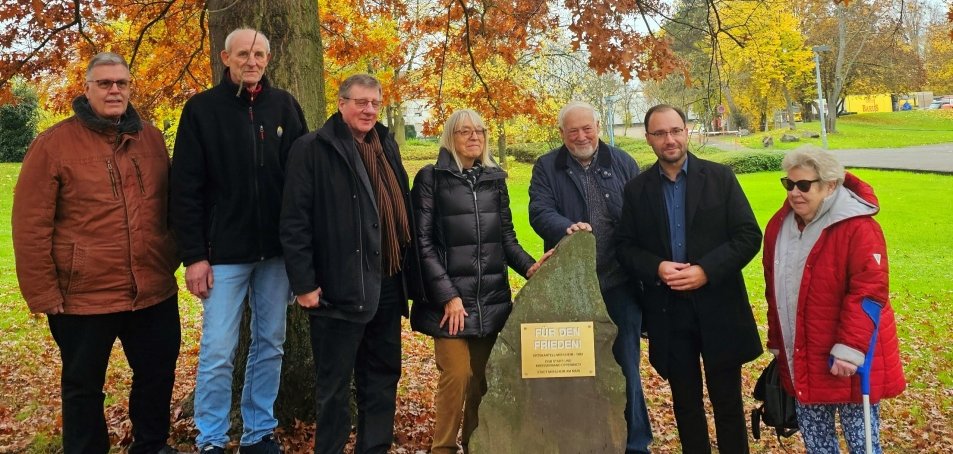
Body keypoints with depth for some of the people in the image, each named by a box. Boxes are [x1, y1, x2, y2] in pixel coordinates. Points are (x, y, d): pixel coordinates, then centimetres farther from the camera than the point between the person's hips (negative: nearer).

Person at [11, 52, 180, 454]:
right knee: (84, 386, 12)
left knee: (158, 374, 17)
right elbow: (30, 227, -8)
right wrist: (43, 292, -9)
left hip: (154, 290, 5)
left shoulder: (151, 138, 7)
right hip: (84, 296, -4)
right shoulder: (54, 144, -7)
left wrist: (170, 259, 14)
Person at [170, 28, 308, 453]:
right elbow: (186, 189, -4)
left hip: (277, 250, 3)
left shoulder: (285, 106, 5)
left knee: (270, 346, 11)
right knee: (217, 353, 0)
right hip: (225, 251, -3)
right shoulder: (202, 109, -2)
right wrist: (194, 255, -9)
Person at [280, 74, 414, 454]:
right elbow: (295, 222, -11)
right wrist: (304, 283, -15)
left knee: (384, 378, 15)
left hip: (388, 285, 7)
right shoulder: (313, 149, -7)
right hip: (341, 288, -7)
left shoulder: (387, 145, 14)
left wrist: (407, 265, 14)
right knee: (335, 385, 5)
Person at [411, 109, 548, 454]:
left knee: (484, 377, 8)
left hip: (493, 297, 4)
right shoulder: (431, 178, -3)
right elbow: (423, 243, -8)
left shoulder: (495, 179, 12)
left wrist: (529, 267, -7)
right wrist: (448, 294, -13)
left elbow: (507, 237, 12)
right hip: (450, 297, -4)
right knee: (457, 374, -6)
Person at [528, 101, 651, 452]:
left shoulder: (623, 163, 6)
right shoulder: (546, 168, 2)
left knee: (625, 365, 9)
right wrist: (567, 228, -31)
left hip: (619, 282, 1)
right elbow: (539, 212, -10)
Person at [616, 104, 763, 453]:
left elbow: (749, 235, -4)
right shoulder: (636, 189, 5)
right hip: (667, 311, 2)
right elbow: (625, 247, 5)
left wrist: (706, 270, -16)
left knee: (727, 400, 8)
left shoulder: (720, 177, 0)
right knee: (685, 402, 13)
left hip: (718, 307, -1)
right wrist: (656, 268, -14)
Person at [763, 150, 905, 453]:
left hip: (849, 358, -6)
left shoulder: (858, 228, -17)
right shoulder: (779, 225, 4)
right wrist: (777, 343, 14)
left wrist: (849, 349, -25)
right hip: (800, 359, 6)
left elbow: (868, 293, -21)